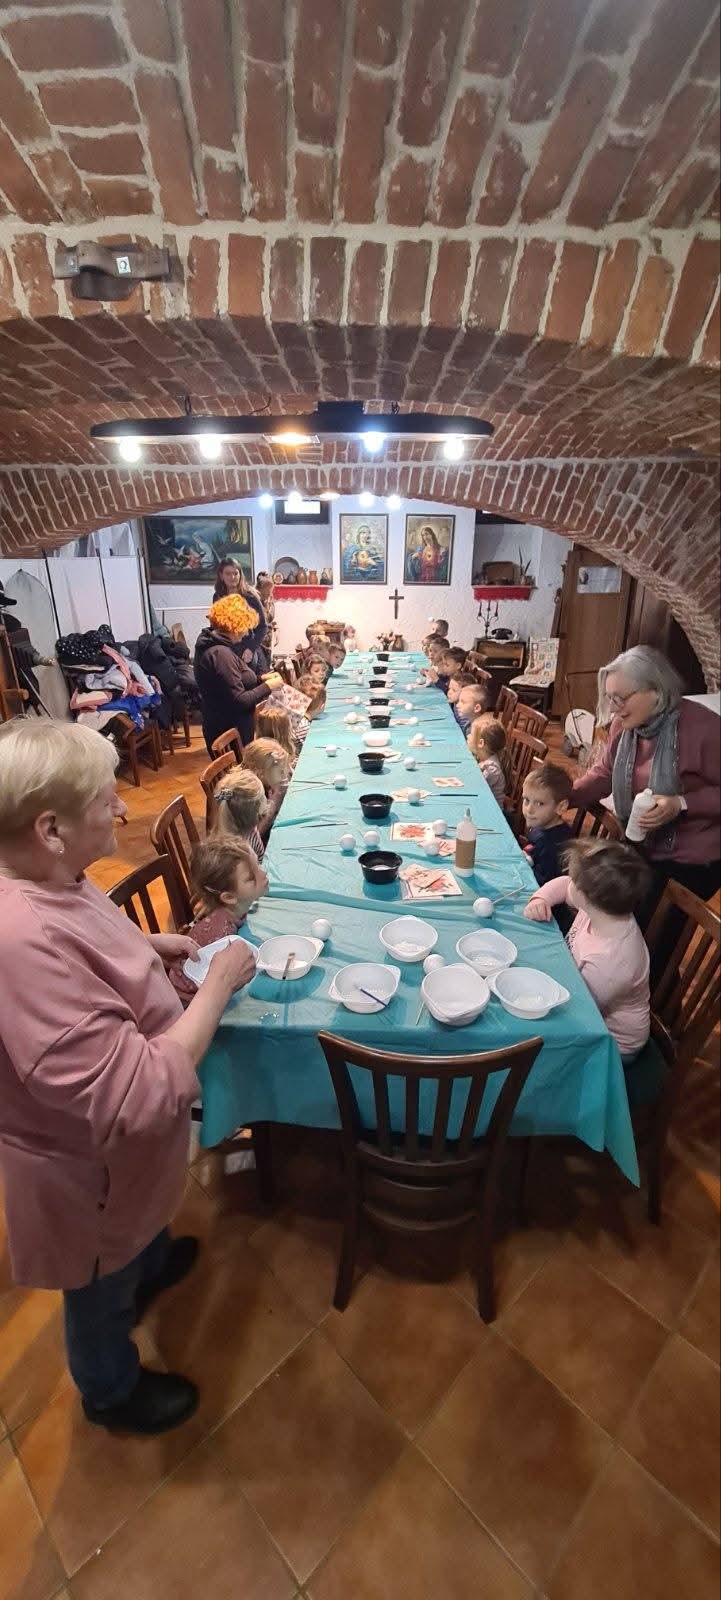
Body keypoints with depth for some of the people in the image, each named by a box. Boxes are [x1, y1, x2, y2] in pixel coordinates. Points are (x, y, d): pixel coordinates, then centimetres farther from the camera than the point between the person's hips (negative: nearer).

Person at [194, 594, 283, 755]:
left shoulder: (212, 644, 7)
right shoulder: (221, 654, -24)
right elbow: (239, 701, -24)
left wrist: (260, 679, 5)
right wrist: (268, 686, -14)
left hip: (223, 725, 10)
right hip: (230, 731, -10)